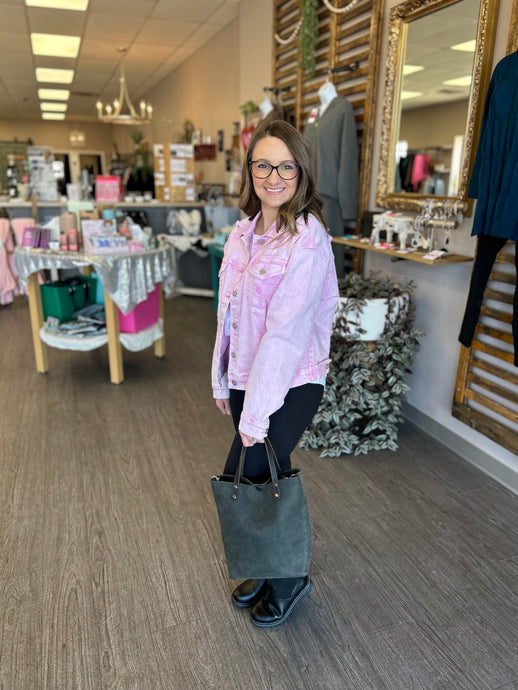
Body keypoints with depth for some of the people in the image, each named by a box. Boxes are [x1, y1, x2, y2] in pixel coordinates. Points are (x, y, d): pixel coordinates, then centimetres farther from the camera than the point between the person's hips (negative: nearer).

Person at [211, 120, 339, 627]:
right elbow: (229, 315, 10)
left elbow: (285, 331, -22)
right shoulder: (243, 233, 5)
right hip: (247, 379, 6)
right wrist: (224, 384, 11)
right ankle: (269, 570, 42)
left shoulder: (307, 239, -18)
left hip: (291, 385, -6)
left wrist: (256, 415, -20)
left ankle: (288, 581, 28)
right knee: (267, 478, 18)